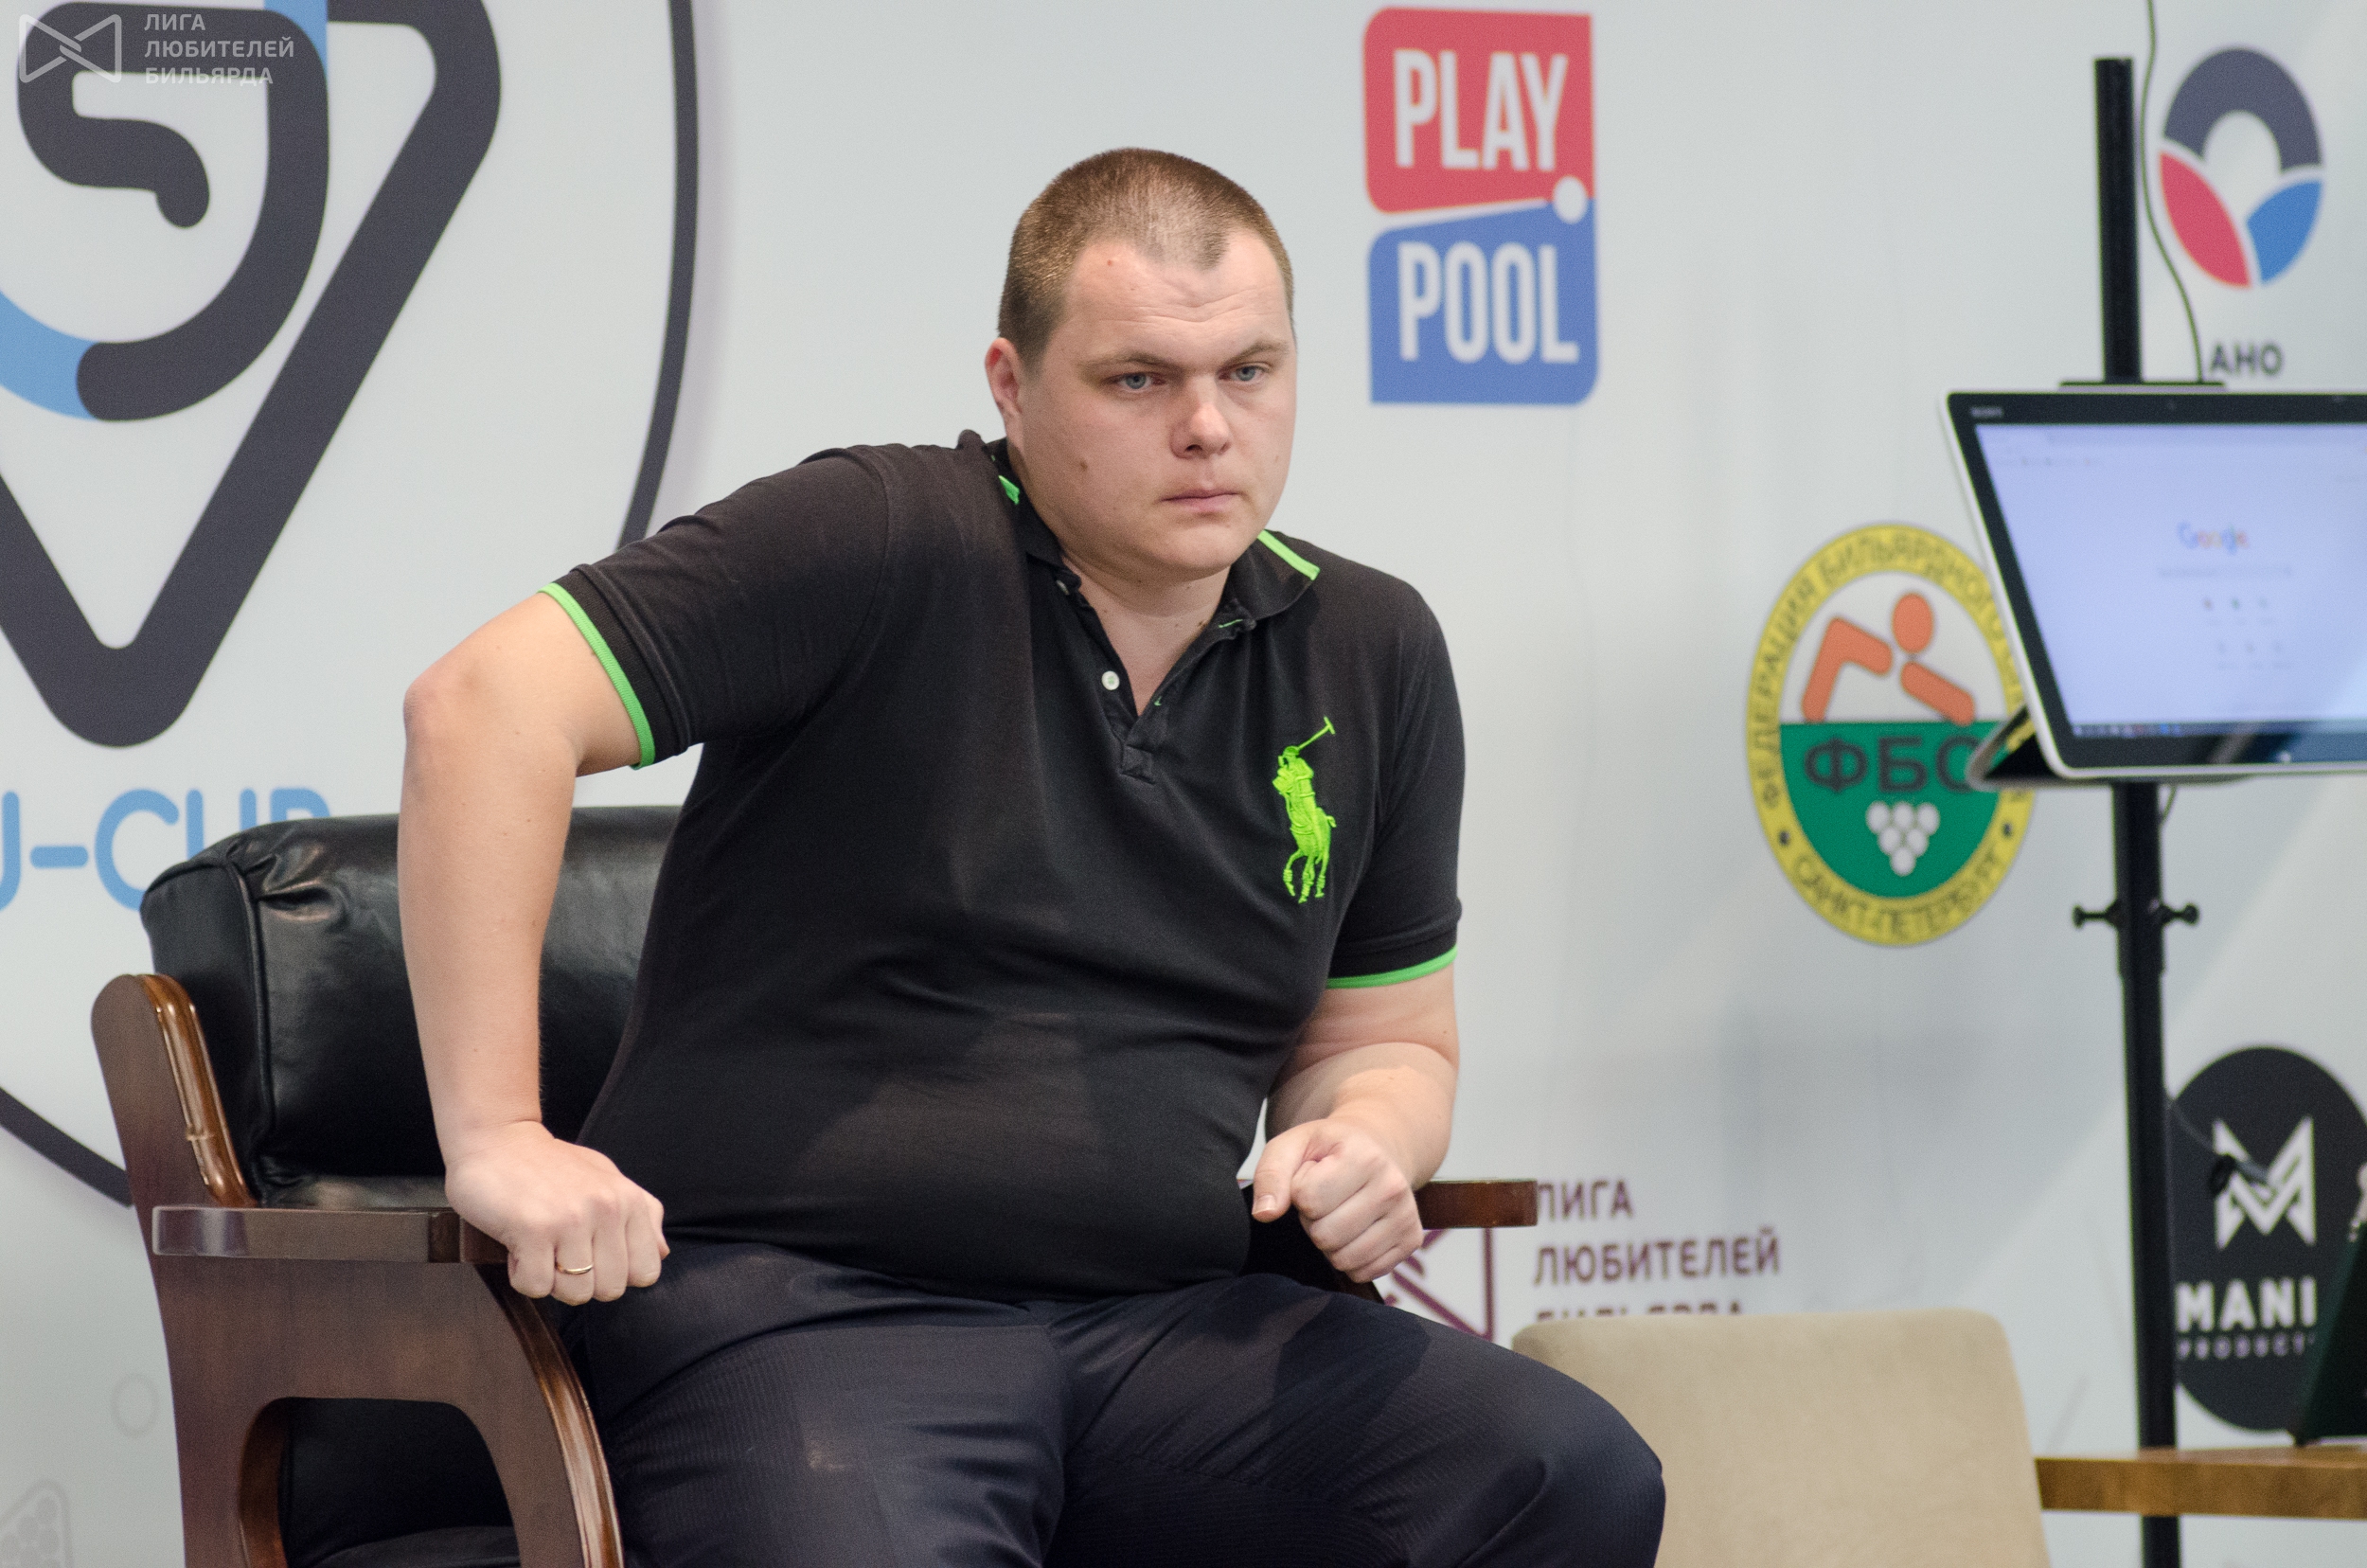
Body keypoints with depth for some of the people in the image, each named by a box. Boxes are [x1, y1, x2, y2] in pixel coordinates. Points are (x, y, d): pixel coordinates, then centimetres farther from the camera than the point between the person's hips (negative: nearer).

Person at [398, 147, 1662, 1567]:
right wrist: (495, 1133, -18)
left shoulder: (1374, 657, 15)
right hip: (796, 1305, -6)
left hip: (1166, 1331, 6)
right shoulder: (882, 546, -6)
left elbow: (1384, 1034, 26)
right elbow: (490, 703, -13)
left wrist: (1364, 1139, 0)